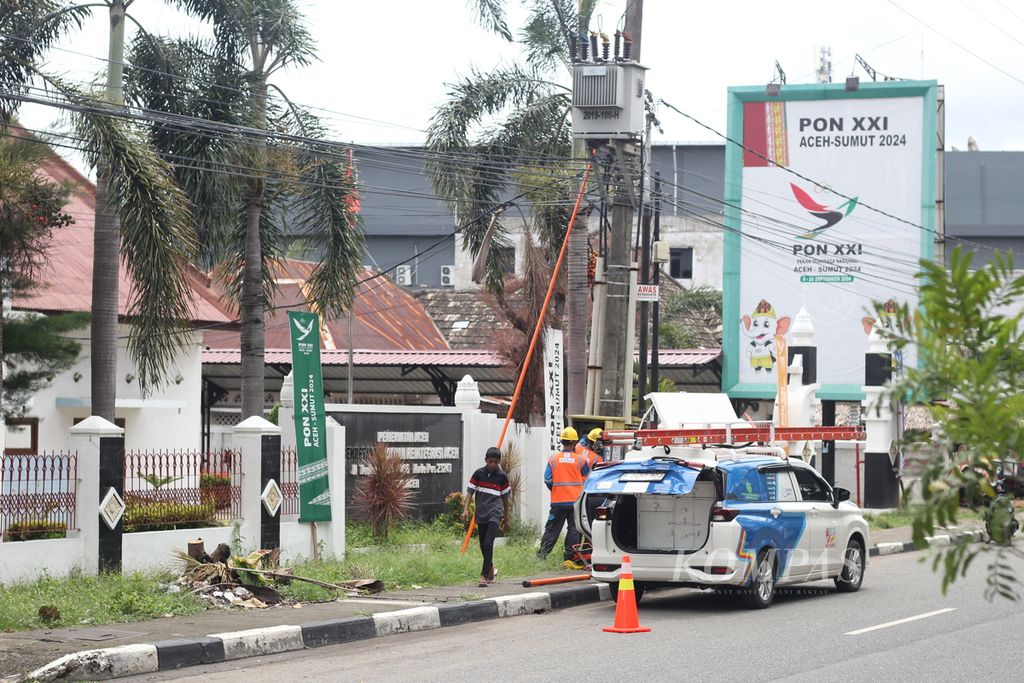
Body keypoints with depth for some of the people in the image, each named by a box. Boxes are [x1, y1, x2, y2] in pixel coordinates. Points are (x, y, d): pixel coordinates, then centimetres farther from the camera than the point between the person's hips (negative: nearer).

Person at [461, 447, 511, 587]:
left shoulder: (502, 476, 1)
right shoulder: (479, 474, 2)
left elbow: (505, 497, 10)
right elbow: (470, 491, 4)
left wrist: (506, 518, 14)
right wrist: (466, 509, -9)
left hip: (495, 513, -3)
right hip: (481, 513, 3)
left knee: (488, 543, -17)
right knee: (483, 546, 11)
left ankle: (484, 575, -17)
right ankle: (491, 570, 33)